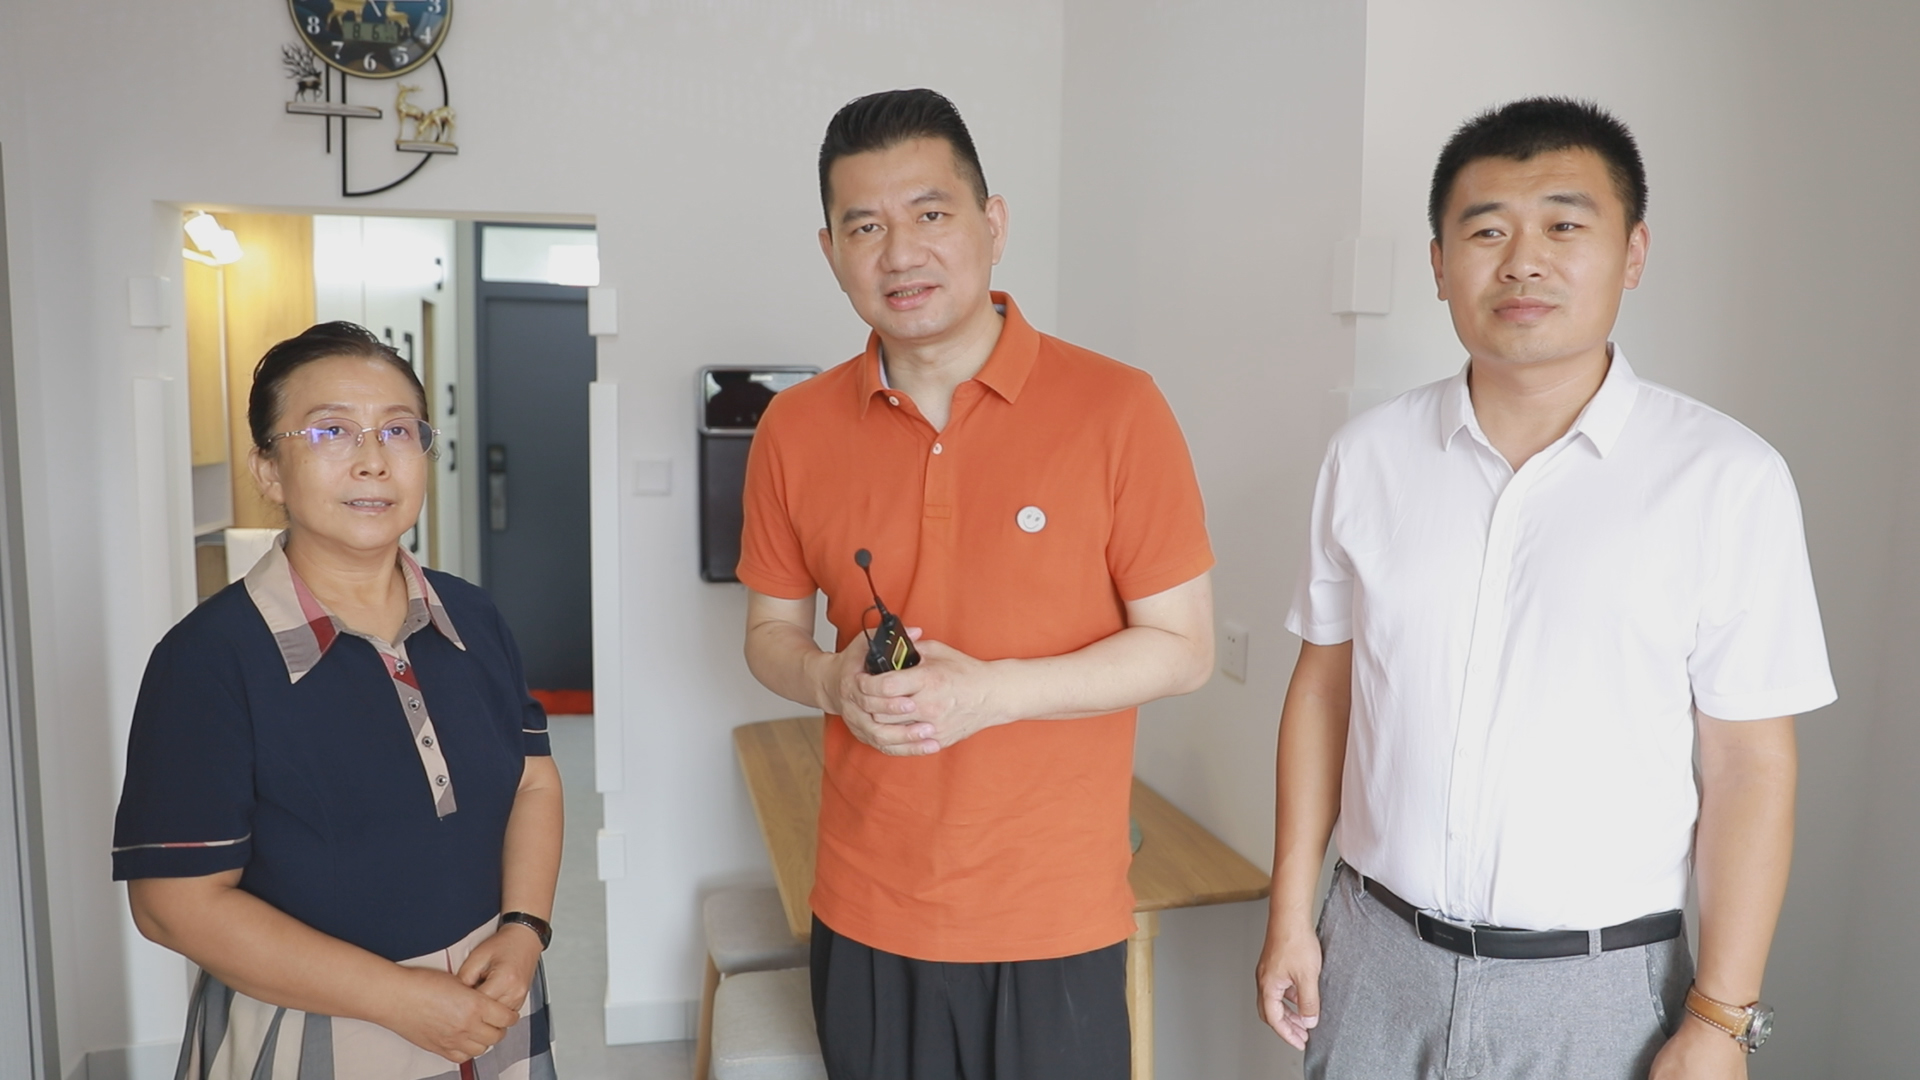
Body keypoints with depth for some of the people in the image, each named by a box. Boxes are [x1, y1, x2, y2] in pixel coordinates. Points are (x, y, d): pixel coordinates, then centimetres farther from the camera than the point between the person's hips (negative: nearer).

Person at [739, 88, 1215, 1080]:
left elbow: (1183, 647, -8)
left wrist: (989, 690, -20)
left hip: (1055, 921, -2)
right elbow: (769, 632, 10)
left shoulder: (1115, 410, -11)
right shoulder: (795, 429, -1)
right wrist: (831, 679, -12)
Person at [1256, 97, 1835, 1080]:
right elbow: (1323, 684, 3)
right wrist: (1290, 915, 4)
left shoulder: (1727, 479, -10)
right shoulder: (1368, 454, -2)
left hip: (1596, 989, -2)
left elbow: (1751, 763, -7)